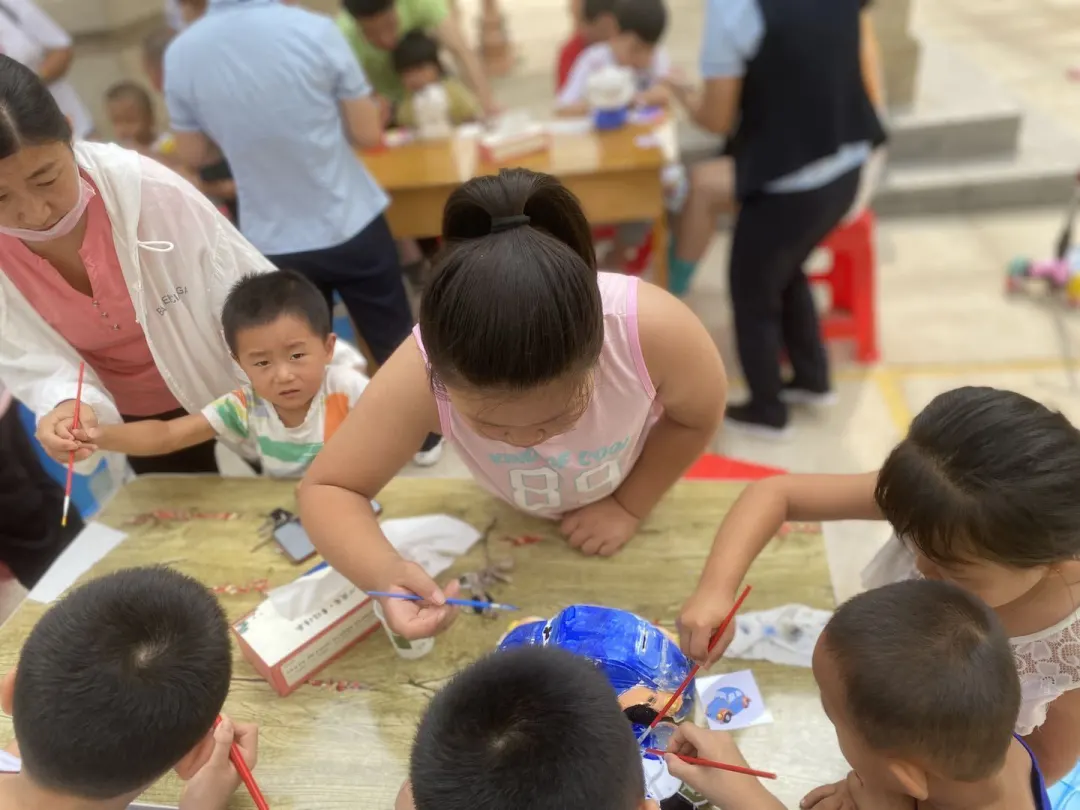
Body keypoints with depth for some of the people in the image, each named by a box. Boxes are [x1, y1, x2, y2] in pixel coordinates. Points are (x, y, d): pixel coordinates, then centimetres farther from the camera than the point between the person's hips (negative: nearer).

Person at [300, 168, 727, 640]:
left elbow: (696, 419, -19)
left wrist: (629, 506, -15)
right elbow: (327, 489, -29)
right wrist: (385, 574, -47)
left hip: (636, 498, 0)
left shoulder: (652, 329, -42)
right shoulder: (419, 376, -41)